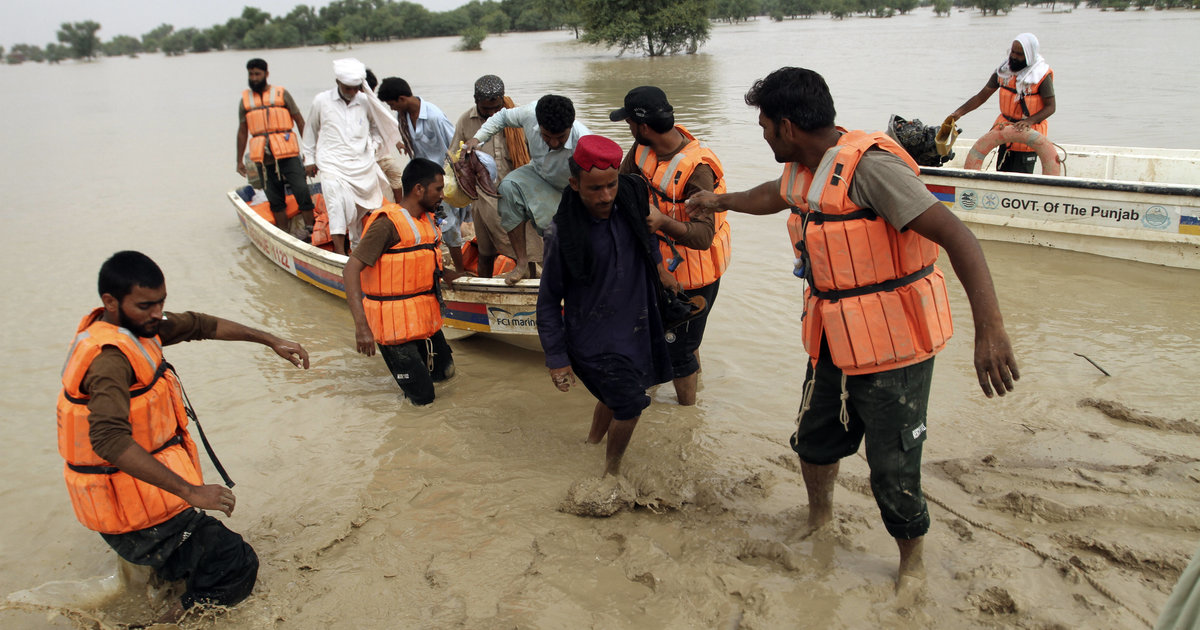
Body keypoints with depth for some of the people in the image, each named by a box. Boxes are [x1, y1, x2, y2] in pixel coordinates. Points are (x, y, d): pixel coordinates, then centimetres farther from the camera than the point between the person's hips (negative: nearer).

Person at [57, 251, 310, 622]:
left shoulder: (132, 323, 0)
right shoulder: (109, 359, -28)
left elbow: (199, 325, 12)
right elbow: (109, 439, -42)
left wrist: (271, 341, 10)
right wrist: (190, 491, -43)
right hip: (138, 516, -10)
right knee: (237, 564, -9)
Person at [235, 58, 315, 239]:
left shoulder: (281, 94, 6)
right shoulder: (245, 100, 14)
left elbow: (300, 121, 6)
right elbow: (242, 131, 19)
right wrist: (239, 161, 18)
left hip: (287, 154, -3)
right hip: (262, 158, 3)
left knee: (301, 190, -12)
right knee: (275, 199, 5)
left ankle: (310, 228, -4)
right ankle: (285, 234, 12)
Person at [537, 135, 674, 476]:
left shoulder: (632, 197, -9)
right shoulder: (563, 233, -21)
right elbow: (549, 300, -12)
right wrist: (556, 358, -9)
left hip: (636, 327, 5)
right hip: (594, 339, -5)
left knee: (615, 396, 20)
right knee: (630, 405, -4)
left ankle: (592, 442, 49)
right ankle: (611, 471, 22)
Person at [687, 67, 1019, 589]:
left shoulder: (869, 165, -24)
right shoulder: (804, 170, 5)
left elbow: (956, 236, -29)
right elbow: (777, 195, 31)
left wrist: (990, 330, -39)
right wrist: (722, 201, 47)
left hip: (892, 349, -8)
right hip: (835, 345, 8)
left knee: (893, 472, 2)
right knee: (814, 442, 22)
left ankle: (912, 561, 30)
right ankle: (819, 519, 50)